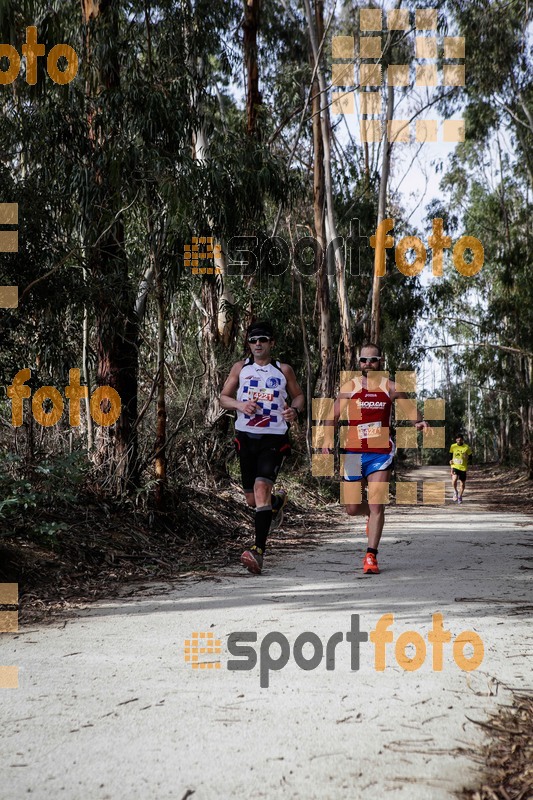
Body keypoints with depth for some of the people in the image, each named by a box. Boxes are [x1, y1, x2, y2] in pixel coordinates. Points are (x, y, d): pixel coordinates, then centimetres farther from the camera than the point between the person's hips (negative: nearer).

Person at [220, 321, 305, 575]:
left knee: (262, 487, -22)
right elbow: (223, 397, 11)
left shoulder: (284, 370, 6)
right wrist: (240, 405, -11)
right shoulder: (240, 368, 8)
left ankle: (259, 550, -25)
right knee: (252, 499, 10)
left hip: (274, 439, -3)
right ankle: (278, 501, 47)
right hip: (246, 437, 3)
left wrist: (295, 410, -6)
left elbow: (298, 395, 17)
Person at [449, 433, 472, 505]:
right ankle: (455, 492, 2)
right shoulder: (453, 446, 2)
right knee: (454, 480, -25)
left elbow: (470, 457, 4)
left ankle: (460, 496, 32)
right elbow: (450, 455, 15)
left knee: (462, 483, 9)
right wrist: (451, 461, -3)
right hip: (455, 466, 0)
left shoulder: (466, 447, -3)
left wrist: (468, 461, -17)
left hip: (463, 467, 0)